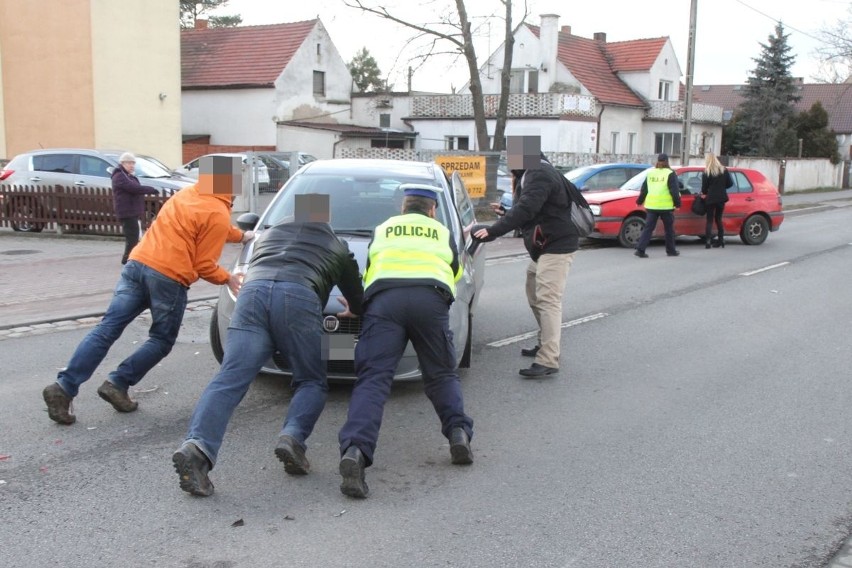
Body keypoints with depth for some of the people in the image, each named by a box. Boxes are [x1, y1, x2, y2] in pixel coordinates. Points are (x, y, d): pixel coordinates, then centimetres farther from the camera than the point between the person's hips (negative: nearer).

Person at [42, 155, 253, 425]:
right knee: (162, 340, 13)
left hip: (137, 264, 7)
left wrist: (240, 235, 45)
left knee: (107, 329, 2)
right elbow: (204, 266, -3)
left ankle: (64, 387, -4)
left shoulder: (187, 193, 20)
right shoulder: (219, 214, -4)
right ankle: (117, 384, 4)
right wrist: (228, 278, 13)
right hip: (169, 278, -7)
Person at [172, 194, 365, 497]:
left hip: (252, 290, 3)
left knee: (230, 378, -9)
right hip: (298, 296, -2)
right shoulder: (336, 245, 34)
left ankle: (196, 446, -29)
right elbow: (356, 295, 42)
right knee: (313, 382, 11)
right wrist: (353, 309, 65)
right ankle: (292, 437, -14)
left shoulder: (269, 232, 40)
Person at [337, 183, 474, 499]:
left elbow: (368, 273, 36)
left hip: (384, 298, 0)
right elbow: (455, 273, 38)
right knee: (442, 375, 18)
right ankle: (459, 433, -2)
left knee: (373, 378, -9)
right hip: (431, 298, 0)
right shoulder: (443, 233, 31)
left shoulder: (382, 230, 31)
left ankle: (355, 450, -29)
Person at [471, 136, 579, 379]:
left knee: (548, 300, -16)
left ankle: (548, 361, -20)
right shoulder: (531, 174, 15)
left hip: (557, 246, -11)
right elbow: (525, 210, 18)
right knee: (535, 297, 18)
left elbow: (525, 210, -31)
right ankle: (545, 346, 31)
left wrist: (492, 231, -32)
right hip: (542, 246, 11)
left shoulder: (539, 175, -19)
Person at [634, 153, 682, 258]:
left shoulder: (650, 173, 9)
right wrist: (677, 203, -4)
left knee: (648, 228, 3)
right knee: (669, 229, 11)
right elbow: (674, 190, -9)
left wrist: (639, 201, 23)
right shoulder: (670, 174, -5)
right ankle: (671, 250, 20)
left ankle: (640, 249, -8)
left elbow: (644, 190, 13)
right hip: (666, 206, -3)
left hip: (651, 206, 4)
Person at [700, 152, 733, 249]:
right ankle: (721, 240, 15)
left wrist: (704, 193, 15)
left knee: (709, 220, 1)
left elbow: (704, 187, -6)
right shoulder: (724, 170, 3)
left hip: (710, 198, -4)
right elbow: (730, 183, 3)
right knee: (718, 219, 16)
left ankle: (707, 242, -8)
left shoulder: (706, 172, -8)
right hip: (721, 198, 4)